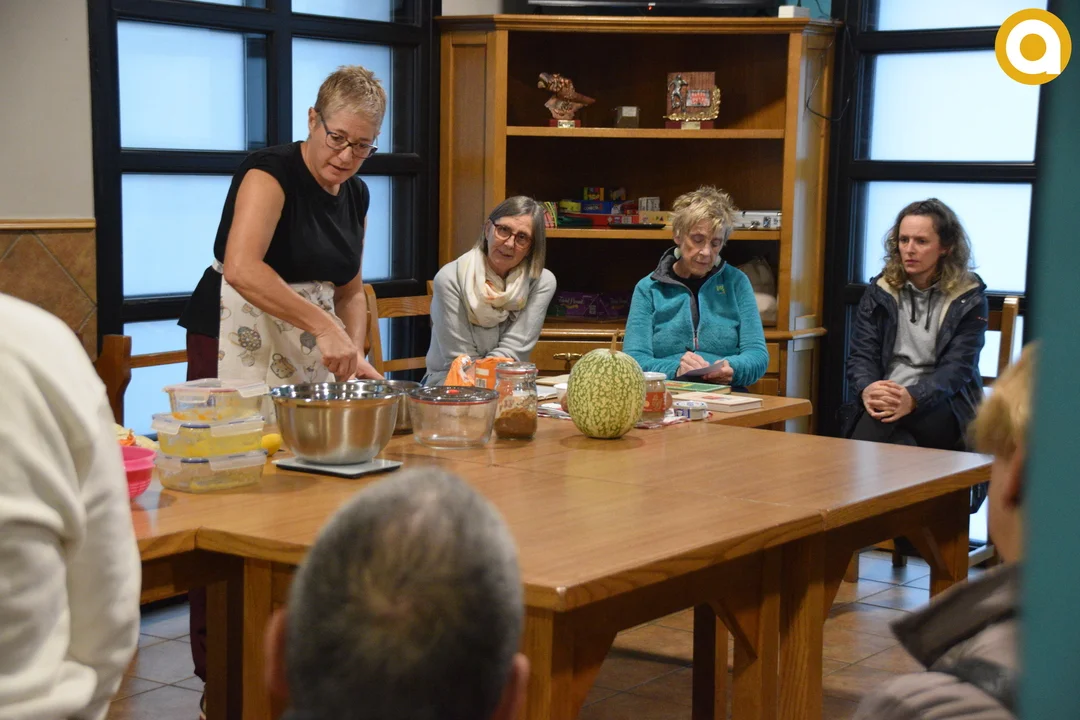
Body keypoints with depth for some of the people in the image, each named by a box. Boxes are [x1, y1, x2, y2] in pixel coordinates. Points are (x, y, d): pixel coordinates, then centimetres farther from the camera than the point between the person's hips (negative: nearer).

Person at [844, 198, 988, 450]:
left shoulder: (969, 298, 4)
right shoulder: (879, 291, 13)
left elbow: (957, 367, -7)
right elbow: (861, 354, 5)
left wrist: (912, 398, -29)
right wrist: (867, 389, -21)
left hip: (944, 408, -2)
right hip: (885, 400, 2)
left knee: (882, 419, -36)